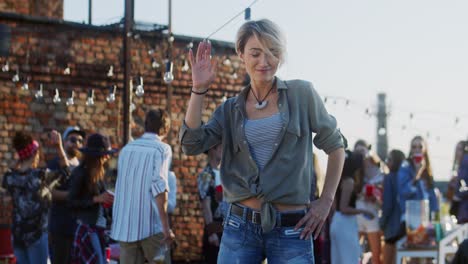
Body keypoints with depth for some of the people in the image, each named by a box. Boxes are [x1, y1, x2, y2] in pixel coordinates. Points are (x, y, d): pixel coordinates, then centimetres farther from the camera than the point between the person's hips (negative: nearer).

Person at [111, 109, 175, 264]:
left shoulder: (126, 149, 15)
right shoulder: (162, 149, -4)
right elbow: (159, 186, -15)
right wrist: (166, 227, -17)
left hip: (124, 225, 5)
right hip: (151, 225, -5)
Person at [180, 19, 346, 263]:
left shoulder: (302, 94, 3)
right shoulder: (231, 110, 10)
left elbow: (335, 146, 9)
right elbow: (192, 144, -3)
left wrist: (326, 201, 2)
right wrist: (199, 88, -6)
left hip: (291, 230, -2)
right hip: (240, 226, 3)